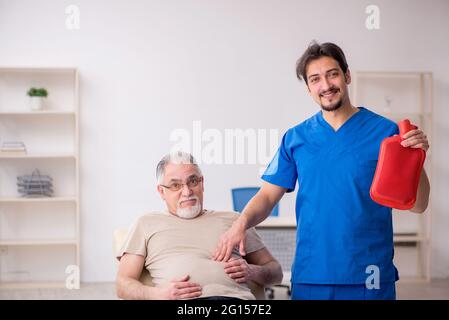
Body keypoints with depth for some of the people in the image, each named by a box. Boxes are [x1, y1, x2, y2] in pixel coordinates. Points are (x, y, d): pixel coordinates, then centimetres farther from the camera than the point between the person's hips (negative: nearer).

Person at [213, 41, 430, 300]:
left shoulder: (384, 131, -2)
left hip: (369, 277, -2)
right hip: (310, 275, 2)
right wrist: (242, 222, -13)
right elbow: (268, 196, 6)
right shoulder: (296, 138, 6)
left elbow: (418, 205, -3)